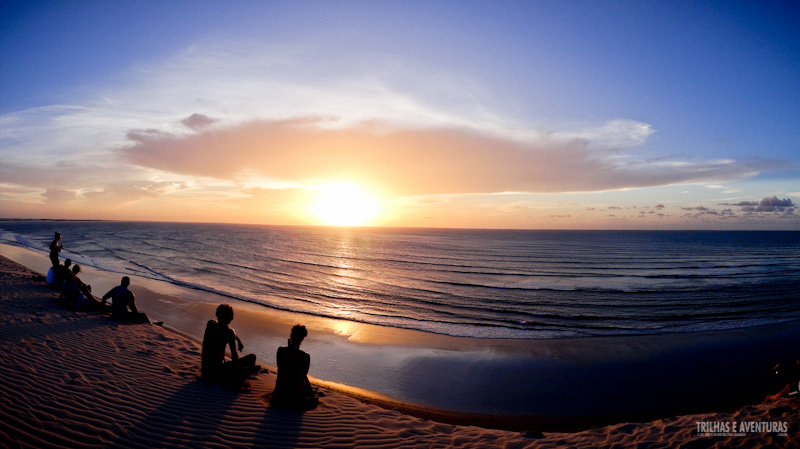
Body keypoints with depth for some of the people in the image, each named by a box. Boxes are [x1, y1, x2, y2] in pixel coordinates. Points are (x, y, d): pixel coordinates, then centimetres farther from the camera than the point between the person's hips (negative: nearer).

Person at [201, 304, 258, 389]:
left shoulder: (210, 324, 3)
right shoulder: (229, 332, -16)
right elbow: (234, 355, -17)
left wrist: (239, 340, 30)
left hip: (204, 371, 7)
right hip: (217, 373, -7)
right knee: (252, 357, -3)